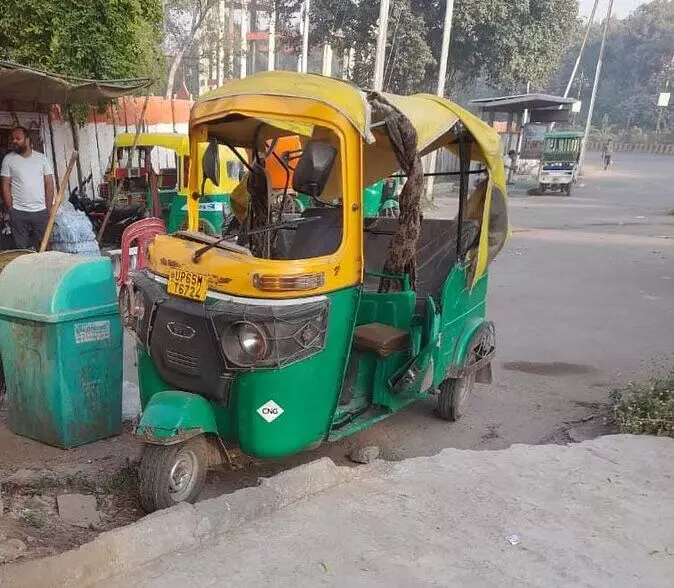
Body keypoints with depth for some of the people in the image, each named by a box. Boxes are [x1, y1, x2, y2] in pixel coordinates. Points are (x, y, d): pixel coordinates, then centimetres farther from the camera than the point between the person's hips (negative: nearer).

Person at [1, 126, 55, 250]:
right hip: (18, 213, -1)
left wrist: (48, 209, 0)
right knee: (21, 250, 2)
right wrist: (10, 210, -5)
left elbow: (49, 184, 5)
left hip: (41, 211, 1)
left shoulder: (41, 158, 5)